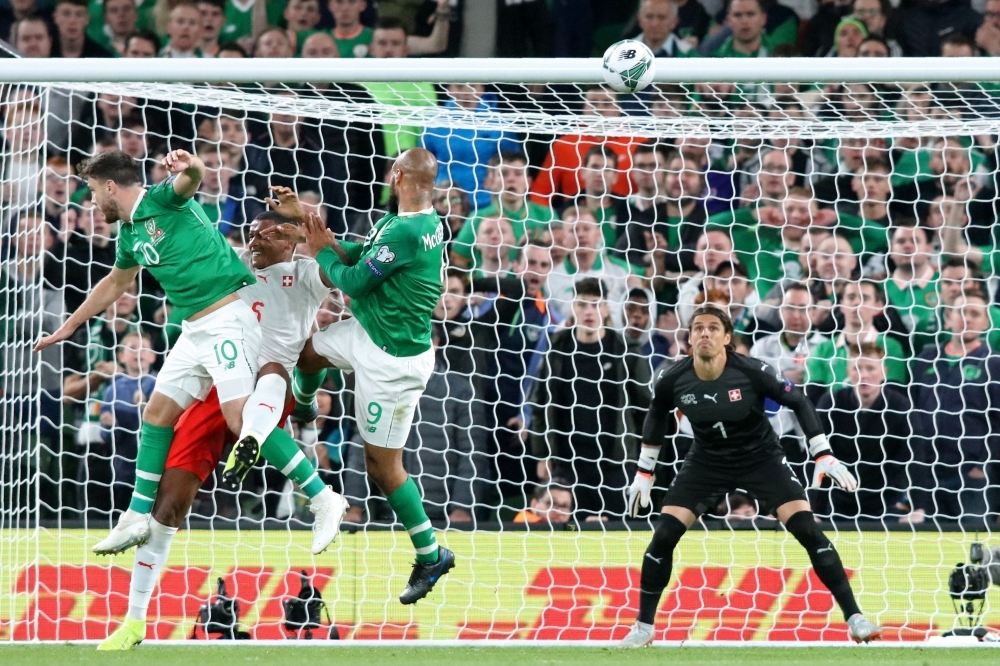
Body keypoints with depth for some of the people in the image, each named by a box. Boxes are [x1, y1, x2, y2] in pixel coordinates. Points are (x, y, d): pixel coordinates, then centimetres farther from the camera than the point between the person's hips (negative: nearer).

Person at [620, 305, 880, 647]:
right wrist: (644, 473, 10)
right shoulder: (672, 380, -17)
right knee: (663, 537, -10)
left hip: (761, 458, -2)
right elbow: (657, 416, 5)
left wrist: (823, 456, -17)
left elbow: (799, 402, -12)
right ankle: (643, 627, 7)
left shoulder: (752, 372, -25)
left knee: (807, 530, -15)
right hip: (706, 462, 2)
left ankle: (854, 618, -6)